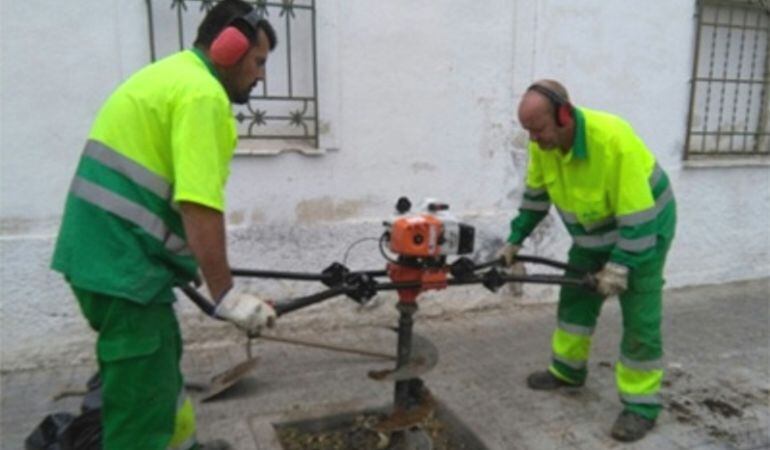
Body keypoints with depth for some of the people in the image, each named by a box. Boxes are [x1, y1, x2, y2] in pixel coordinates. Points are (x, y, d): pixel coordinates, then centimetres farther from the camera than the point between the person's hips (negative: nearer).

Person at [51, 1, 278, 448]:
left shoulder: (169, 74, 18)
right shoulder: (203, 92, -14)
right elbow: (200, 206, -24)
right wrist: (226, 294, -19)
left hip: (104, 253, 11)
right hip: (124, 264, -11)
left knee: (160, 360, 25)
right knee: (143, 398, -2)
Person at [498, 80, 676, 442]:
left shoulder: (613, 140, -36)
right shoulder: (543, 142, -15)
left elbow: (637, 216, -31)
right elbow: (535, 196, 1)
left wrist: (620, 265, -29)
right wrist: (514, 241, 1)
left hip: (643, 228, -7)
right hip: (592, 232, 7)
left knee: (639, 319, -4)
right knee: (574, 298, 15)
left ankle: (641, 405, 8)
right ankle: (567, 370, 33)